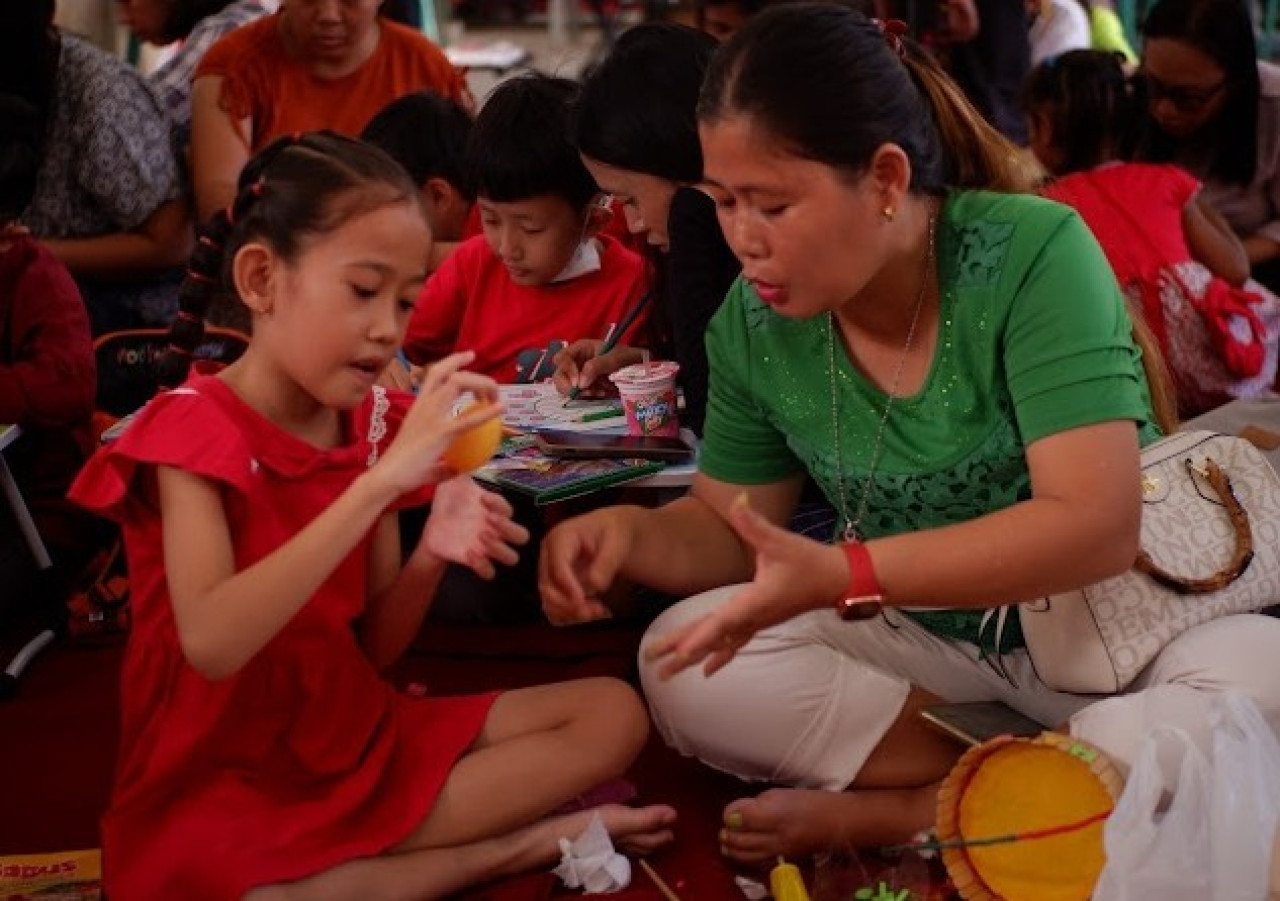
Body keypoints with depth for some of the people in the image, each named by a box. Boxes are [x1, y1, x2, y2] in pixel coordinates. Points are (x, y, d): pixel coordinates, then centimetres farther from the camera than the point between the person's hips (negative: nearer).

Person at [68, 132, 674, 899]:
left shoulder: (372, 426, 3)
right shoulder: (192, 427, -15)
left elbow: (373, 651, 5)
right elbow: (213, 645, -32)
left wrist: (434, 554, -17)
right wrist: (380, 481, -35)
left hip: (358, 736, 6)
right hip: (223, 781, -6)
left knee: (614, 712, -3)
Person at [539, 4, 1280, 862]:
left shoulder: (1032, 255, -24)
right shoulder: (754, 322, -9)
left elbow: (1096, 526, -31)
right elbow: (730, 524, 4)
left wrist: (844, 575, -38)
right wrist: (632, 533, -19)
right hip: (938, 638, 4)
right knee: (682, 669, -17)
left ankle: (895, 811, -20)